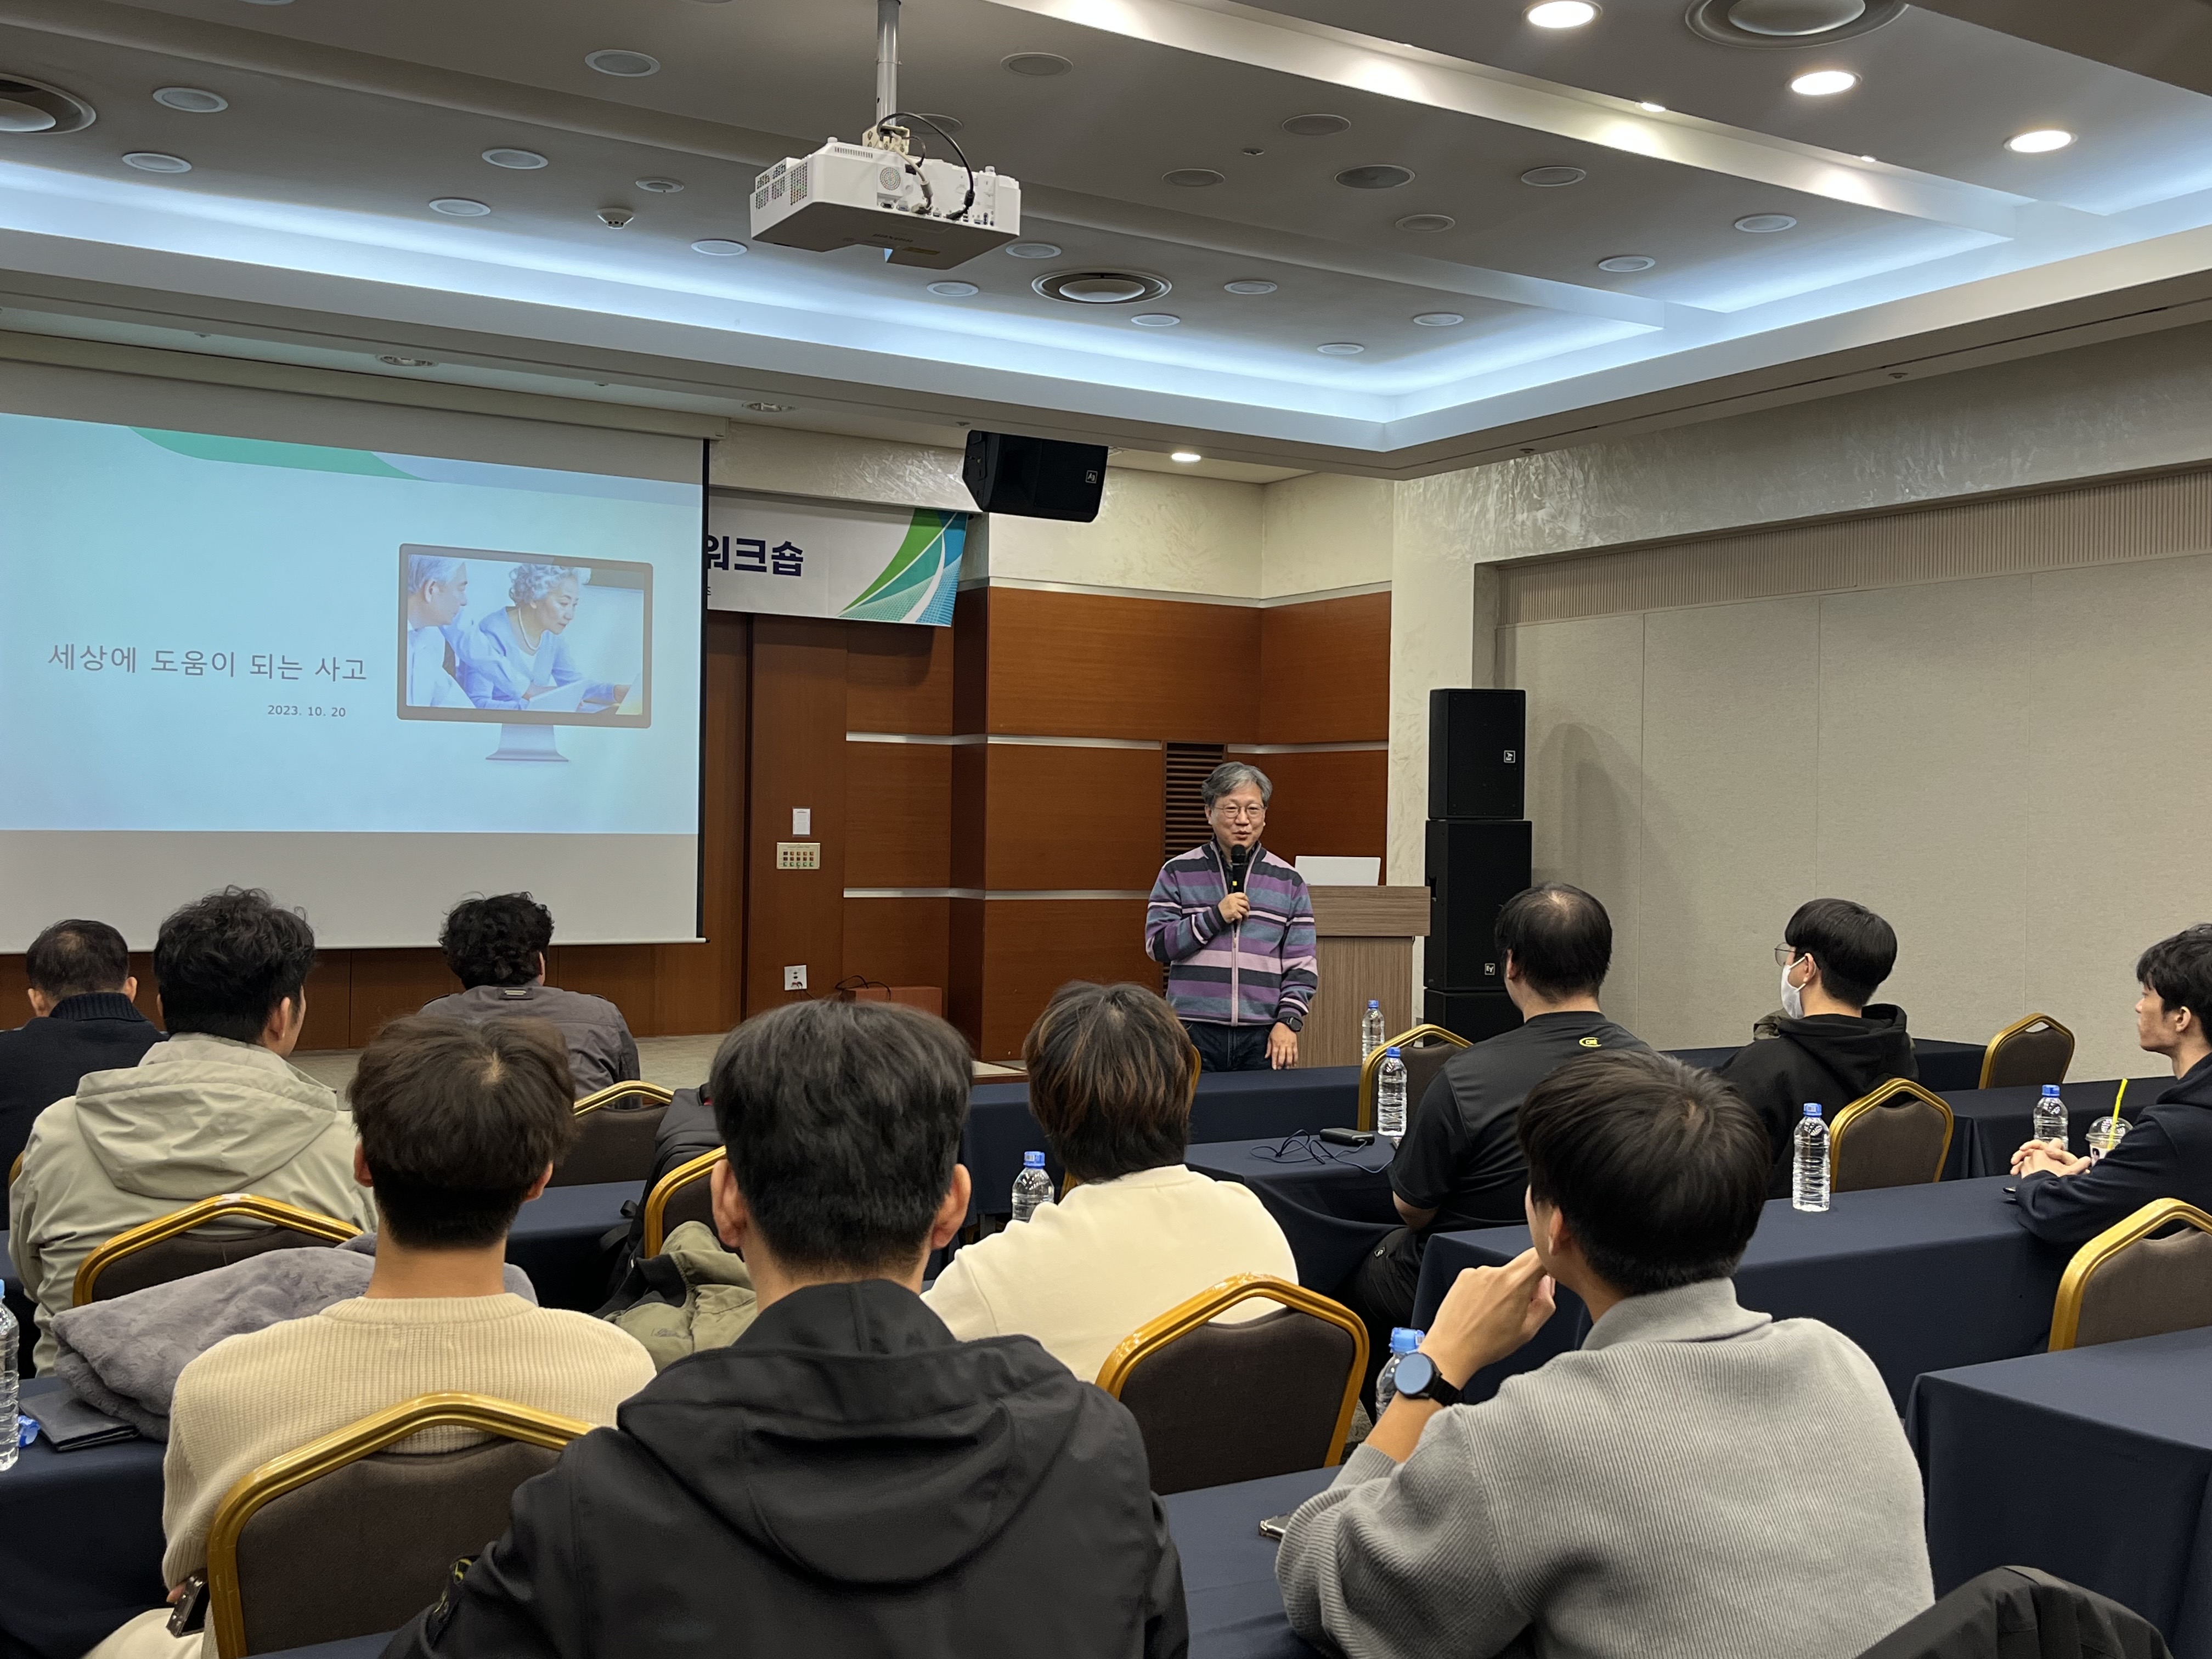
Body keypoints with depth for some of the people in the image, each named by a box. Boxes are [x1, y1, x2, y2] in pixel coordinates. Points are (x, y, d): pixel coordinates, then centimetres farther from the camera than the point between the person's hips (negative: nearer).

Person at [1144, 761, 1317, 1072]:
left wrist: (1289, 1021, -4)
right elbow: (1157, 945, -1)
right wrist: (1215, 916, -9)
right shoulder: (1178, 872, 7)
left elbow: (1301, 965, 8)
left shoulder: (1289, 882, 10)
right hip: (1194, 1034, -1)